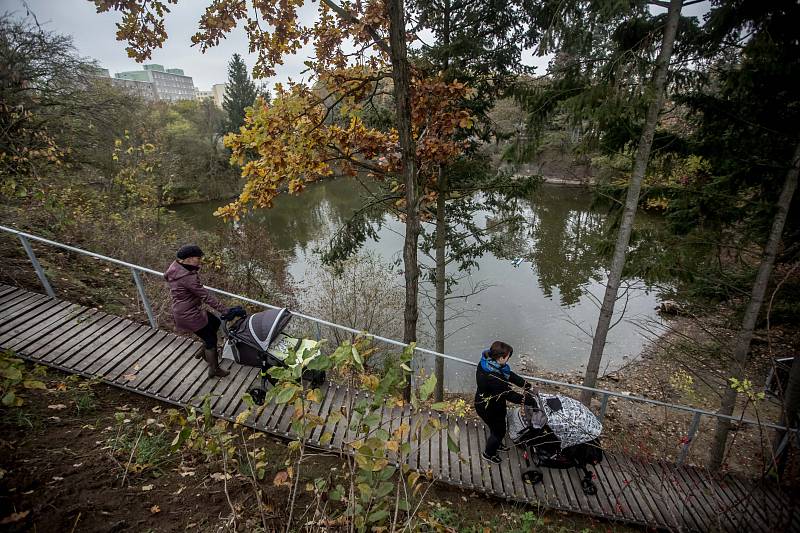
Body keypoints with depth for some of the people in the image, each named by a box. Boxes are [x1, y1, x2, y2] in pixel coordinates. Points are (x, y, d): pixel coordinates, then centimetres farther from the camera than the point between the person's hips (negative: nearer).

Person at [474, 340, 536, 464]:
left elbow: (509, 375, -1)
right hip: (489, 409, -8)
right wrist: (529, 400, -22)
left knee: (498, 426, 32)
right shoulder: (493, 377, -41)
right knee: (499, 430, 19)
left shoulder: (489, 362, -14)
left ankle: (497, 444, 60)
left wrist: (525, 384, -3)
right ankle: (488, 454, 44)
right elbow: (510, 395, -32)